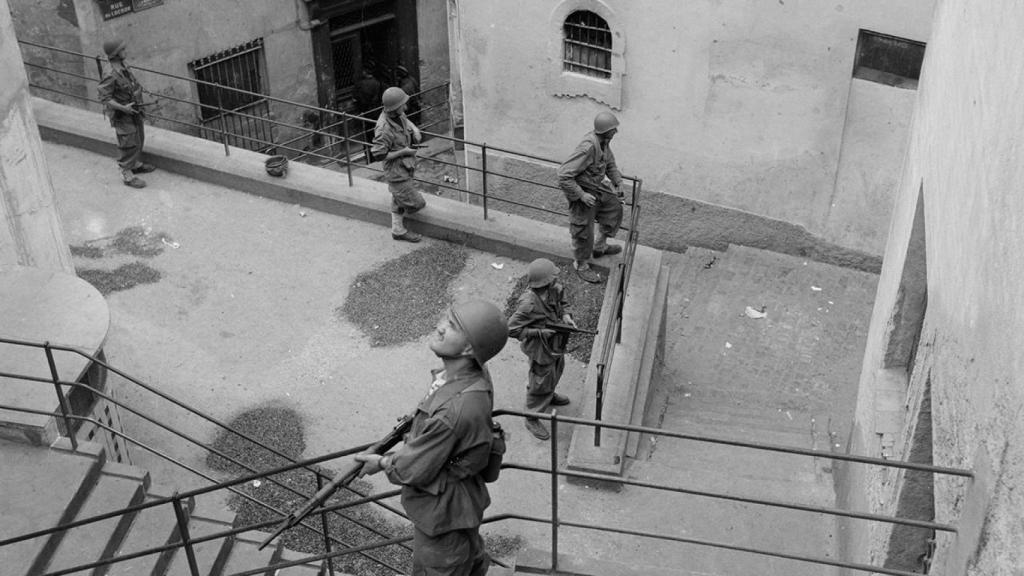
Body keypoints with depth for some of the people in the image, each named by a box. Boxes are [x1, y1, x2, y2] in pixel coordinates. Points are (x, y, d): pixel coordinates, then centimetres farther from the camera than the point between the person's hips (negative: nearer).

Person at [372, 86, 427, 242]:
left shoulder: (399, 115, -8)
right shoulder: (384, 129, -33)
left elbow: (407, 121, 16)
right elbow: (378, 154, -27)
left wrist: (415, 130, -6)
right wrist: (402, 152, -23)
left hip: (405, 167, 9)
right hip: (397, 172, -9)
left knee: (399, 199, 24)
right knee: (416, 203, 2)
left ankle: (398, 230, 41)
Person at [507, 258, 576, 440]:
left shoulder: (555, 289, -16)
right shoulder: (529, 304, -38)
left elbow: (563, 302, 9)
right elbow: (512, 329, -30)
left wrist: (566, 314, -12)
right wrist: (539, 332, -29)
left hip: (556, 343, 8)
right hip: (540, 348, -8)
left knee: (557, 369, 32)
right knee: (541, 381, 9)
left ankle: (549, 396, 63)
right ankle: (532, 419, 31)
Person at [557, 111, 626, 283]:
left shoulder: (603, 141, -7)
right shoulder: (588, 148, -35)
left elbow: (610, 163, 15)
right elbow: (564, 176, -34)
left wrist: (618, 182, 5)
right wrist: (582, 195, -28)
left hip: (596, 187, 9)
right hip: (581, 192, -9)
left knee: (615, 207, 23)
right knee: (584, 231, 7)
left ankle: (599, 246, 42)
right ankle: (581, 265, 32)